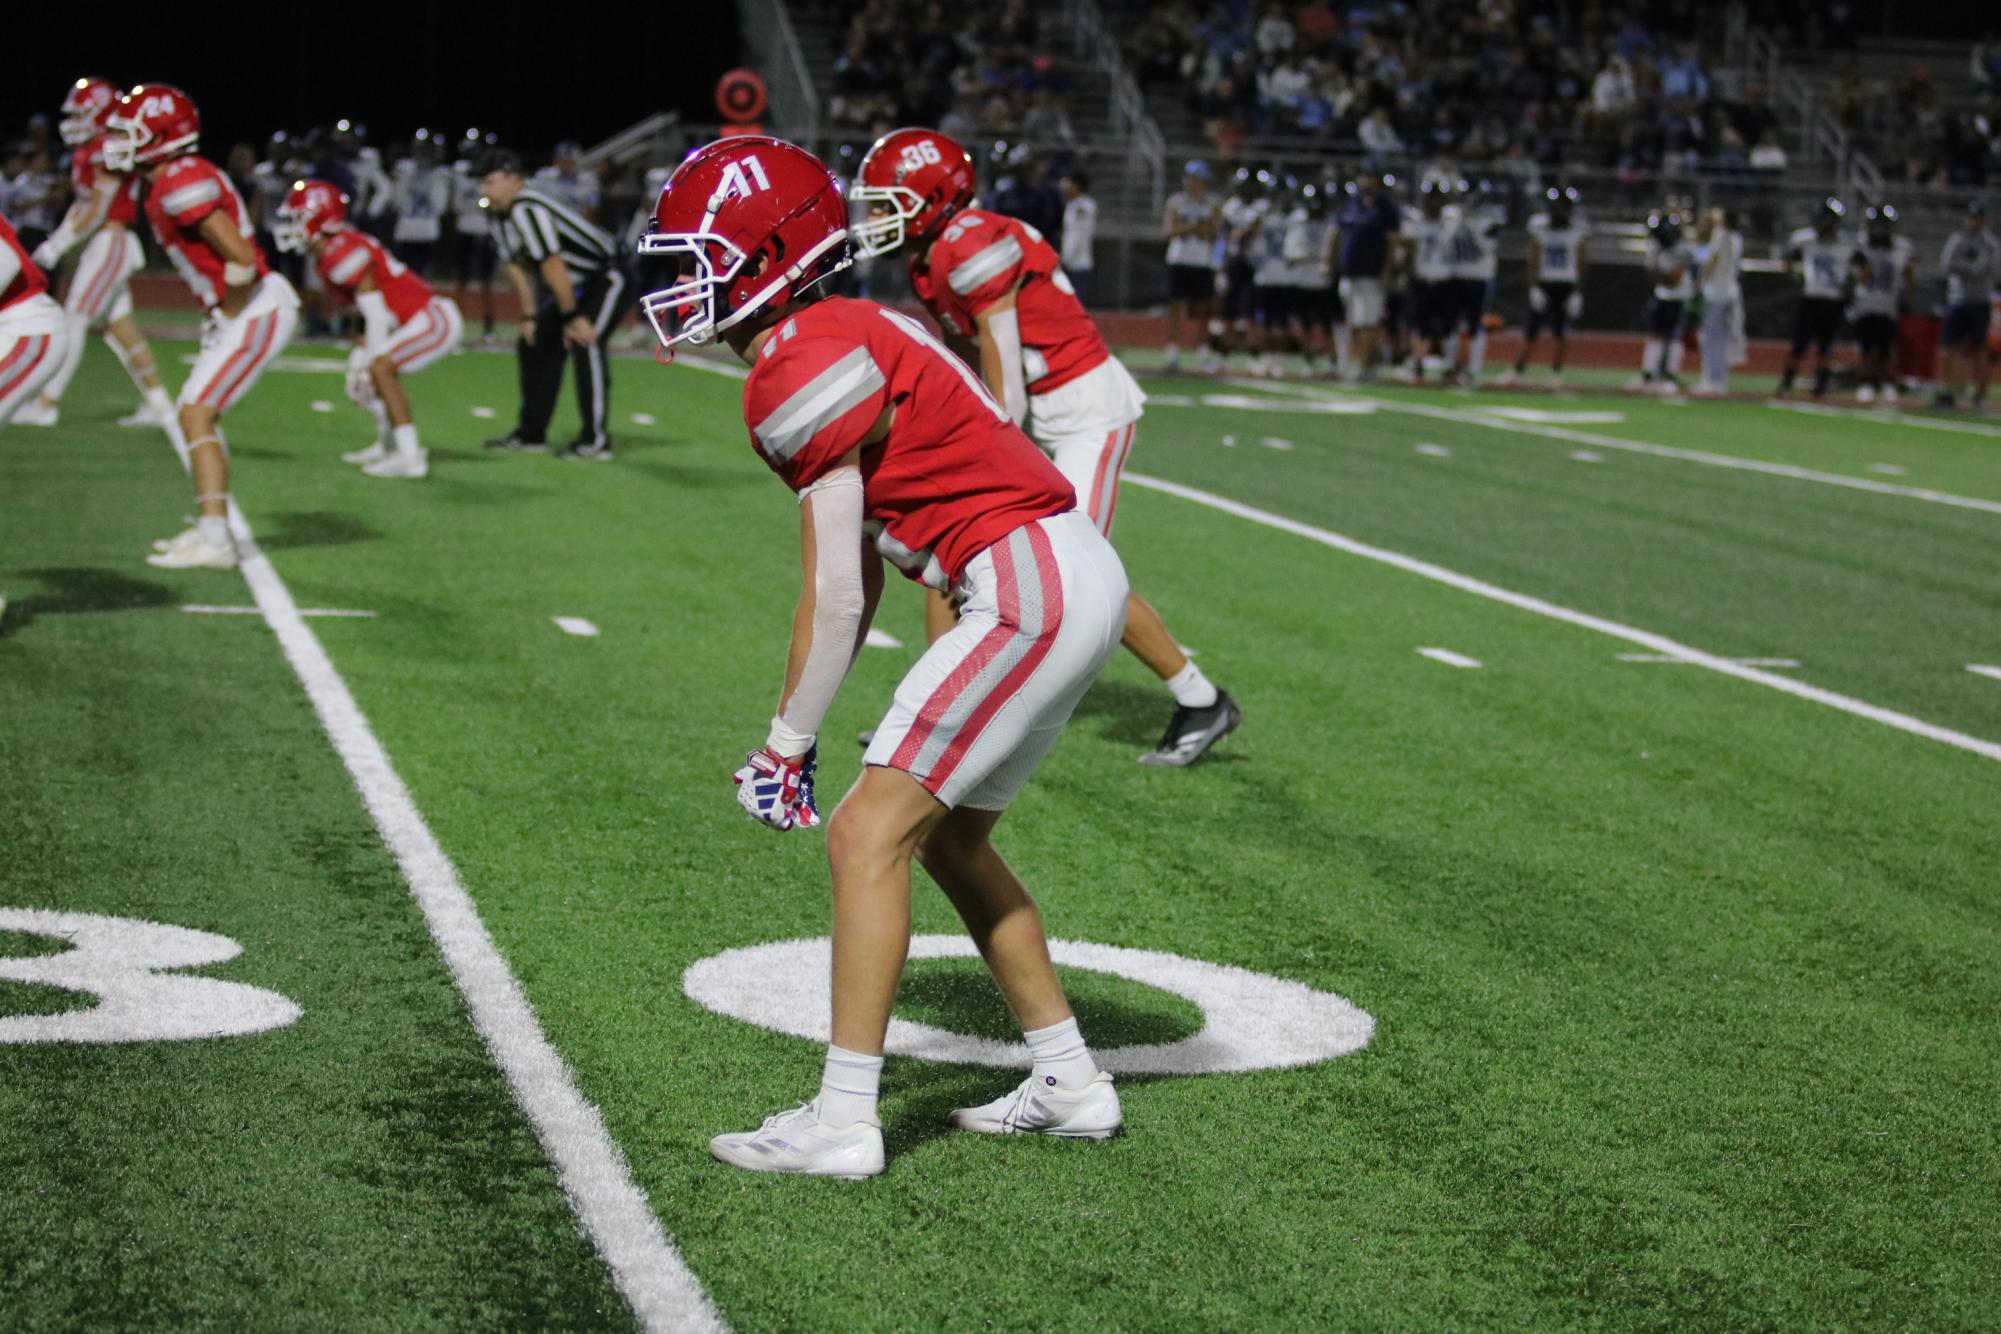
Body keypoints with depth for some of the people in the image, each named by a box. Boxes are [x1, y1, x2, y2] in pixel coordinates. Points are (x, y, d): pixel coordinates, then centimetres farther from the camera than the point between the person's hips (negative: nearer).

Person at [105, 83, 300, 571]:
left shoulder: (182, 186, -18)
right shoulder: (180, 179, 13)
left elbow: (240, 256, -24)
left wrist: (227, 316, -12)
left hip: (257, 313, -10)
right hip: (253, 312, 10)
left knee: (196, 415, -11)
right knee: (197, 415, 16)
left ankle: (213, 540, -12)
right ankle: (212, 528, 21)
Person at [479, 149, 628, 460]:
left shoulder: (527, 210, -28)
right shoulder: (502, 218, 3)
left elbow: (552, 266, -28)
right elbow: (516, 267, 8)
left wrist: (572, 317, -24)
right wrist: (529, 316, 5)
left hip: (607, 277, -10)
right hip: (578, 285, 10)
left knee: (584, 343, -24)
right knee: (535, 344, 10)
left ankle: (596, 440, -21)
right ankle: (531, 432, 20)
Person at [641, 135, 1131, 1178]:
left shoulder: (807, 366, -15)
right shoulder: (847, 338, 16)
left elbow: (834, 600, -14)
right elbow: (856, 581, 15)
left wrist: (786, 745, -4)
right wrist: (797, 733, 14)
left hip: (1033, 592, -10)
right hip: (1074, 583, 10)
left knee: (869, 835, -8)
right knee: (948, 839, 19)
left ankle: (843, 1120, -6)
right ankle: (1070, 1083, 26)